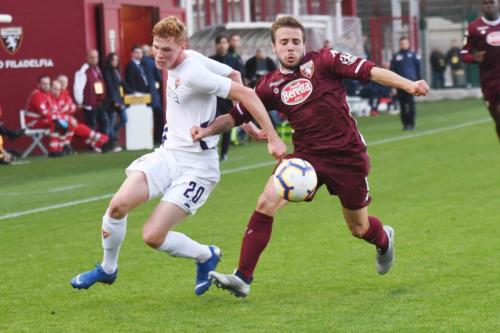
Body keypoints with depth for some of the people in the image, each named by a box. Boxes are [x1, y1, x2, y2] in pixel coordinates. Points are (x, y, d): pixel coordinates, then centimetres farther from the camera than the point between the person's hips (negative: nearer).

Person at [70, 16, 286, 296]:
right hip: (168, 154, 8)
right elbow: (233, 74, 12)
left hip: (196, 165, -8)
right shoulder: (192, 57, 5)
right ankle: (107, 269, 11)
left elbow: (245, 93, -22)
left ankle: (206, 256, 16)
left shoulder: (194, 74, -21)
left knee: (153, 237, -13)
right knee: (119, 204, -11)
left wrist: (273, 138, -21)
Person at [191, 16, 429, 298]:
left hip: (348, 156, -3)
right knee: (267, 202, -19)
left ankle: (384, 239, 51)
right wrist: (207, 130, -10)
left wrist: (409, 85, -27)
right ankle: (243, 277, -15)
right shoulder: (271, 85, 2)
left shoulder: (324, 61, -9)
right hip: (306, 155, 3)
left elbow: (370, 71, -15)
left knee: (360, 228, 11)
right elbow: (236, 116, 7)